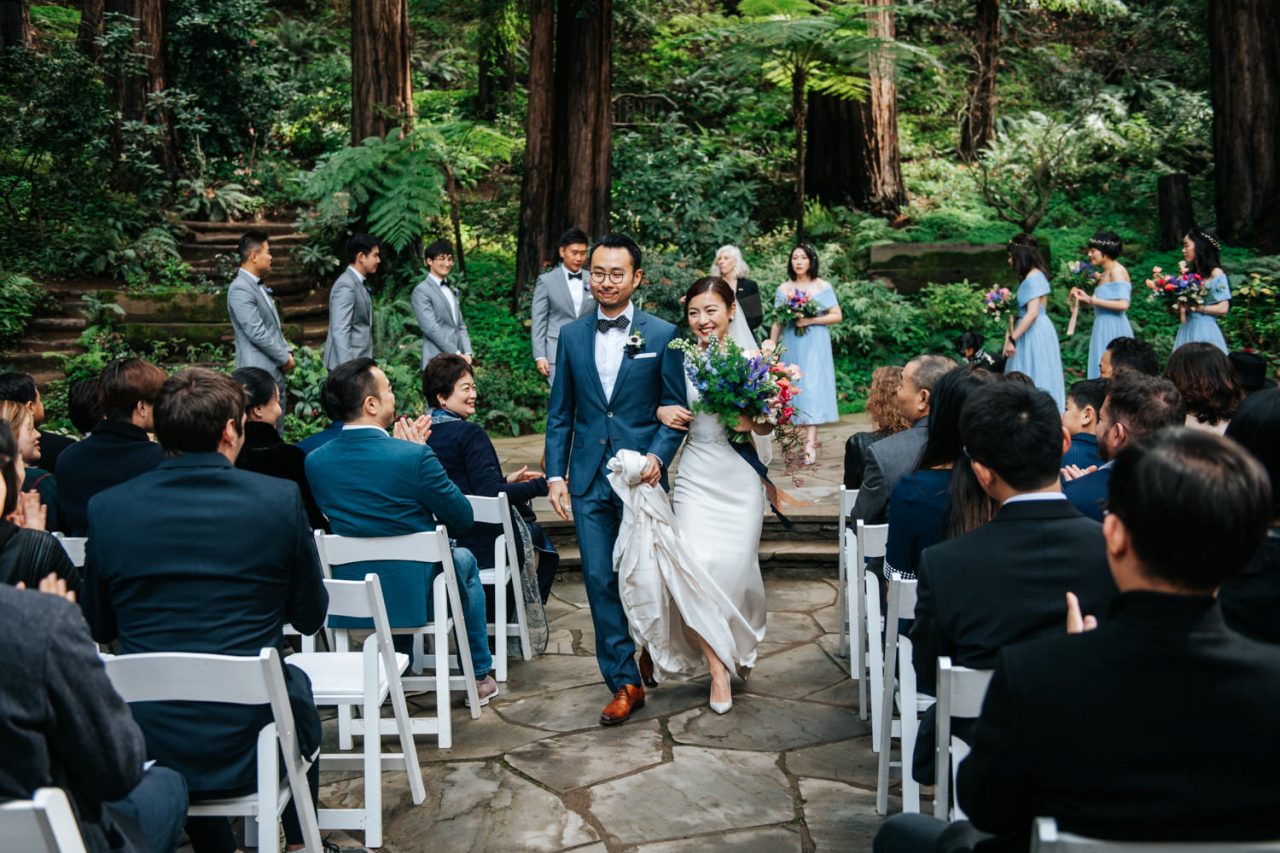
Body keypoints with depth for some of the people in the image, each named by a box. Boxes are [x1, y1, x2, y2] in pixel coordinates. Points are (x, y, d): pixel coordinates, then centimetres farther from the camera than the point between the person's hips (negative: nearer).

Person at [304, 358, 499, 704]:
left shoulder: (314, 461, -5)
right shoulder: (414, 456, -22)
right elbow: (464, 520, -9)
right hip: (416, 596, -5)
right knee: (464, 560, 29)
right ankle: (480, 675, 39)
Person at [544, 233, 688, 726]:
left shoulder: (661, 335, -1)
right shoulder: (571, 336, 8)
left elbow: (675, 409, 1)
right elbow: (560, 414, 10)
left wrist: (658, 456, -15)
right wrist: (555, 474, 2)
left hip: (640, 477, -2)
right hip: (590, 478, 3)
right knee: (600, 580, -1)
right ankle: (625, 682, 6)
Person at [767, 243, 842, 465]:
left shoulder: (823, 287, 2)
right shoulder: (783, 289, 8)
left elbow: (837, 316, 0)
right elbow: (778, 322, 7)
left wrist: (811, 320, -11)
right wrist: (772, 344, -3)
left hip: (814, 346, -3)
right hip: (791, 346, 3)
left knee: (812, 388, -10)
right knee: (795, 388, 0)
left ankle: (810, 444, -16)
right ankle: (811, 438, 9)